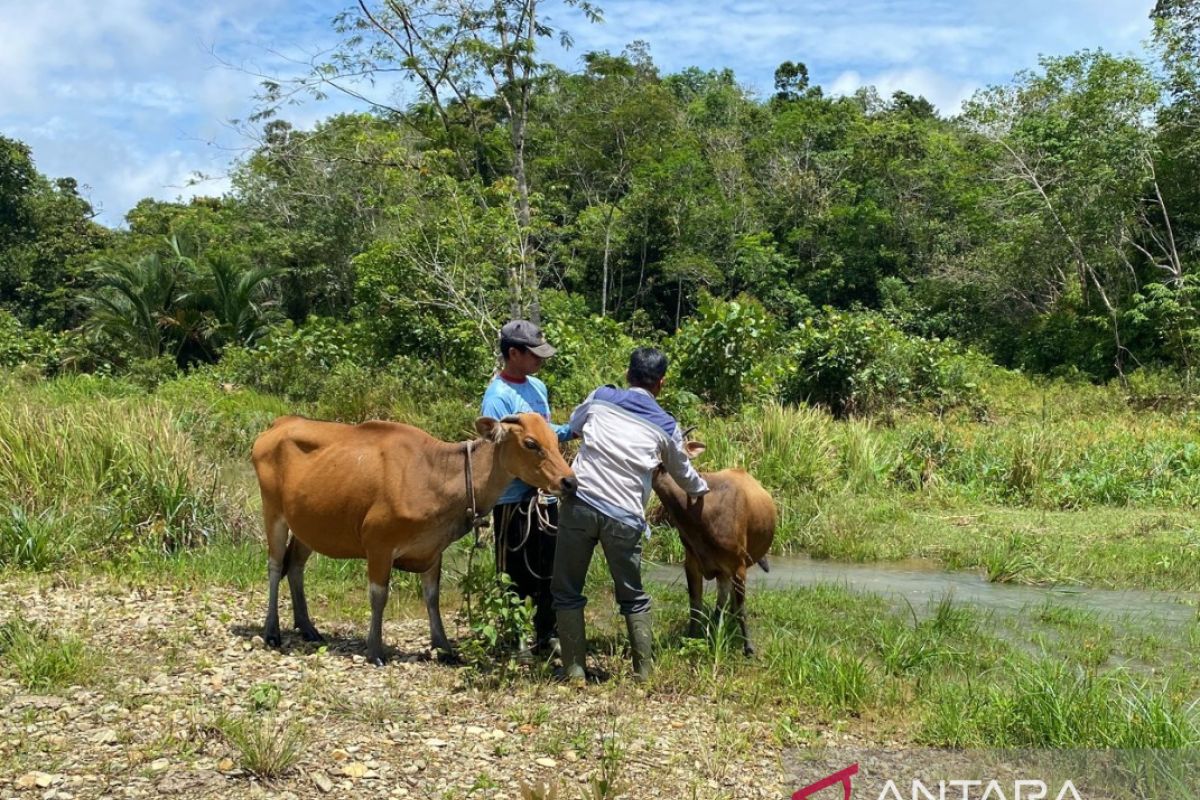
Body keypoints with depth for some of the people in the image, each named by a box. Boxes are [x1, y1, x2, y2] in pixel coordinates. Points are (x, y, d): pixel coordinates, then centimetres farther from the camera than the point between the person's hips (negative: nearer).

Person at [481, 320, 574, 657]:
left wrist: (574, 430, 5)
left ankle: (545, 635, 29)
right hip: (513, 499, -8)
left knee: (550, 570, 15)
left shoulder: (537, 387, 9)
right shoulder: (498, 397, -18)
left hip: (545, 494, 8)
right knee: (516, 575, 4)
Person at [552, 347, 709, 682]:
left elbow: (574, 425, 32)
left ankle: (574, 671, 9)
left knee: (567, 592, 11)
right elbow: (682, 472, 29)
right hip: (625, 516, 1)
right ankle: (644, 674, 16)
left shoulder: (600, 398, 10)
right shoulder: (665, 426, 12)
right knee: (633, 598, 18)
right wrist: (699, 490, 51)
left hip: (580, 503, -1)